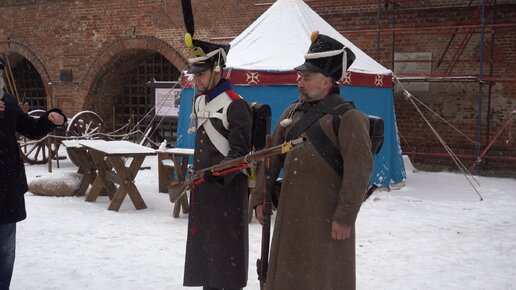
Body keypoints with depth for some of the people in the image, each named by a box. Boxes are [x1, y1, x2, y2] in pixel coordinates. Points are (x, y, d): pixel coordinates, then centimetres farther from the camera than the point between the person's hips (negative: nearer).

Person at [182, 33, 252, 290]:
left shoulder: (235, 105, -15)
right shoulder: (199, 101, 11)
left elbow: (240, 152, -18)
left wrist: (218, 173, -30)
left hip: (227, 187, -8)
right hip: (201, 186, 8)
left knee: (227, 246, 0)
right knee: (204, 242, 15)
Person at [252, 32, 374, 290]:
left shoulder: (348, 117, -10)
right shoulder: (292, 112, 12)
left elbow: (359, 171, -17)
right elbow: (272, 158, 15)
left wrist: (345, 217, -20)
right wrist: (260, 199, 11)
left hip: (326, 219, -6)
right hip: (290, 215, 7)